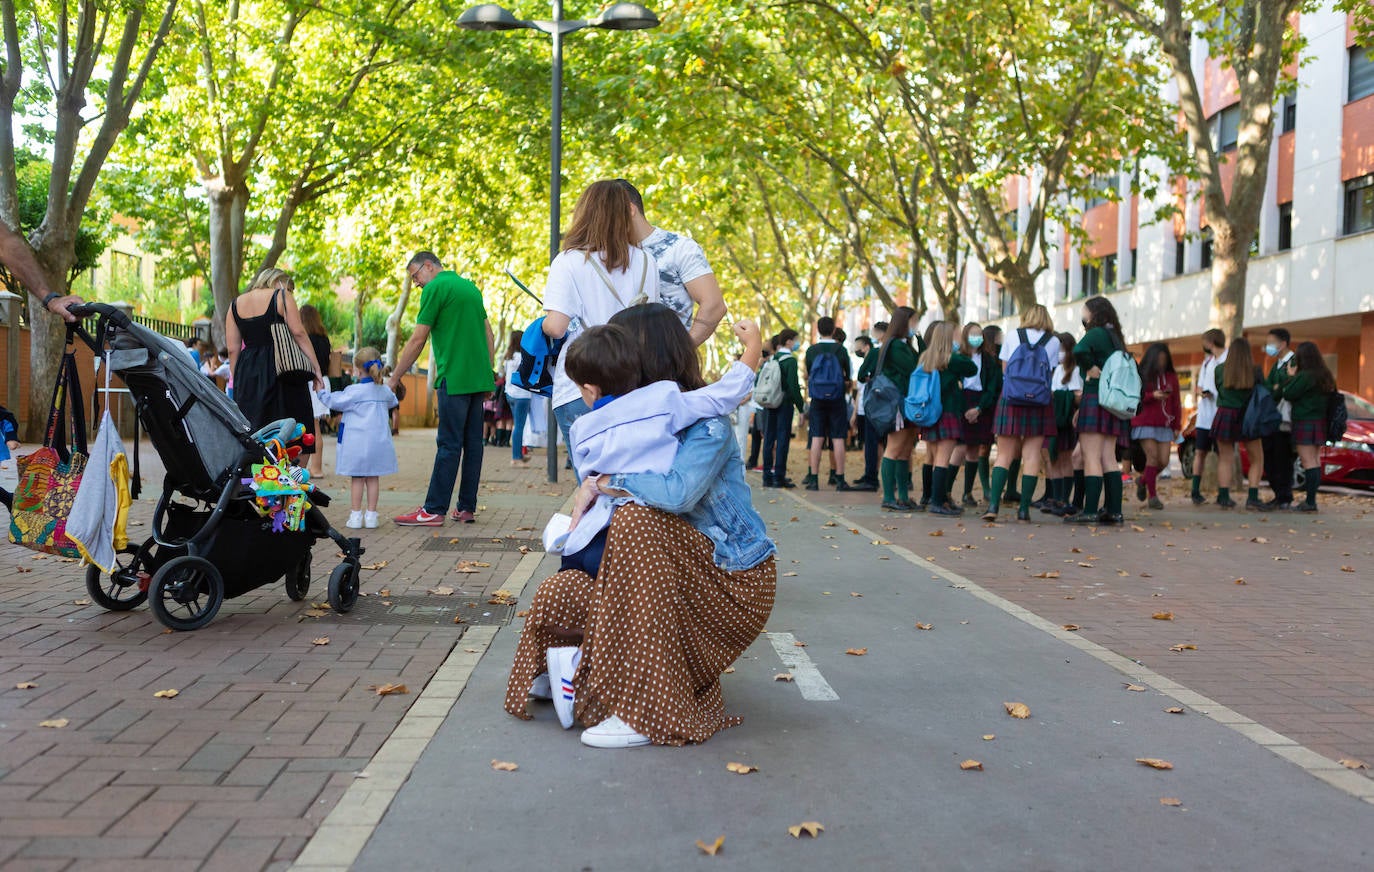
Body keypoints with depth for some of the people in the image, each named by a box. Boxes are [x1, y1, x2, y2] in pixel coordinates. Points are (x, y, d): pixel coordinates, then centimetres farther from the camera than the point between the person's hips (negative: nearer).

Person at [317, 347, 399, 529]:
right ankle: (371, 516, 8)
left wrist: (321, 392, 16)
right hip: (379, 440, 4)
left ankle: (355, 515, 5)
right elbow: (393, 403, 25)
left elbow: (335, 402, -1)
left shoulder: (354, 391, -9)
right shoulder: (385, 391, 6)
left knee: (357, 478, 3)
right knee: (373, 478, 7)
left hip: (357, 442, -4)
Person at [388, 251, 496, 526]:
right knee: (473, 442, 7)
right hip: (478, 379, 8)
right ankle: (467, 508, 11)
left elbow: (417, 340, -8)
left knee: (449, 444, -7)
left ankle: (433, 510, -4)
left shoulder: (435, 288, -6)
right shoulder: (471, 286, 19)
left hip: (454, 379, -8)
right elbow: (489, 335, 20)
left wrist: (393, 380, -2)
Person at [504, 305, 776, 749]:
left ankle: (651, 709, -30)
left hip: (733, 579, -7)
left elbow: (679, 492, -35)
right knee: (555, 597, -15)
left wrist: (609, 483, -20)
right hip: (670, 575, 7)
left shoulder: (705, 421, -16)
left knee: (636, 520, -33)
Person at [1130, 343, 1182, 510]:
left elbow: (1176, 403, 14)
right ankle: (1152, 496, -2)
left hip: (1164, 425, 4)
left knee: (1164, 461, -2)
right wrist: (1152, 396, -17)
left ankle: (1143, 480, 26)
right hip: (1145, 423, -4)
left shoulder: (1171, 377, 12)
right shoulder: (1141, 375, 1)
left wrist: (1177, 426, 9)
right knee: (1153, 457, -11)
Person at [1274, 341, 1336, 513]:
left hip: (1305, 422, -9)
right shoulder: (1325, 376, 10)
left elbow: (1288, 394, -14)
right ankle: (1312, 498, 17)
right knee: (1315, 461, 13)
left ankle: (1310, 502, -9)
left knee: (1308, 461, -8)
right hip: (1320, 422, 9)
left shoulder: (1304, 376, -17)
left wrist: (1290, 376, 0)